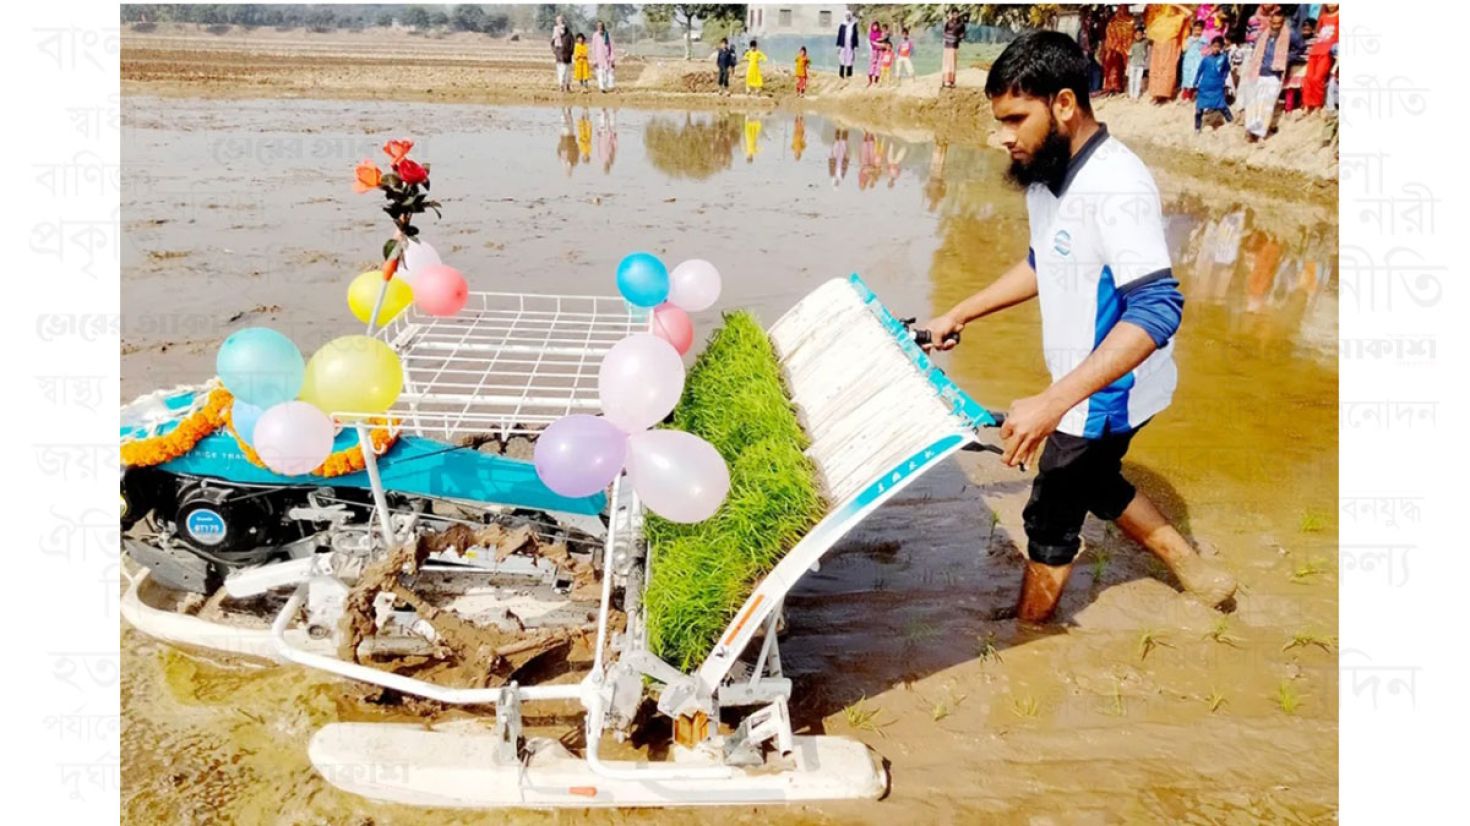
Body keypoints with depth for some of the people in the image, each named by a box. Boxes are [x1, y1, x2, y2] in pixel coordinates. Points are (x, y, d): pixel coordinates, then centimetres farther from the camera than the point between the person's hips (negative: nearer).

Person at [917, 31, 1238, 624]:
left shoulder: (1117, 187, -30)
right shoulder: (1047, 174, -1)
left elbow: (1157, 309, -38)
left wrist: (1053, 402, -46)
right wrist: (960, 314, 14)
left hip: (1106, 395, -9)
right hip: (1080, 387, 9)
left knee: (1051, 519, 6)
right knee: (1092, 483, 27)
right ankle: (1196, 573, 44)